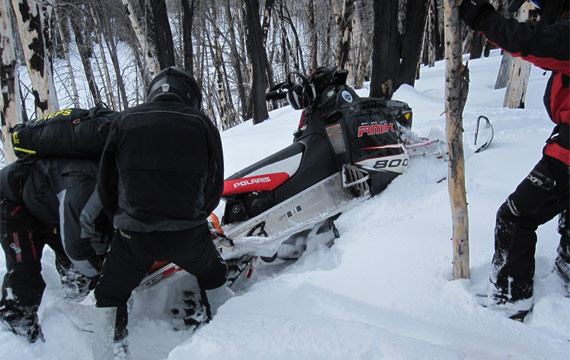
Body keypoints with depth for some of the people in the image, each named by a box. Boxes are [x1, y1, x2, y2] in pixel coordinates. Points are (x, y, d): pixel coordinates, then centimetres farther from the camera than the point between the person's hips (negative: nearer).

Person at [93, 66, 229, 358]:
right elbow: (215, 187, 4)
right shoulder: (202, 124, 3)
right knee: (212, 277, 28)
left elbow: (106, 184, 6)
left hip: (133, 235, 0)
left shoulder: (125, 121, 3)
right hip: (188, 233, 1)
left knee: (111, 294, 22)